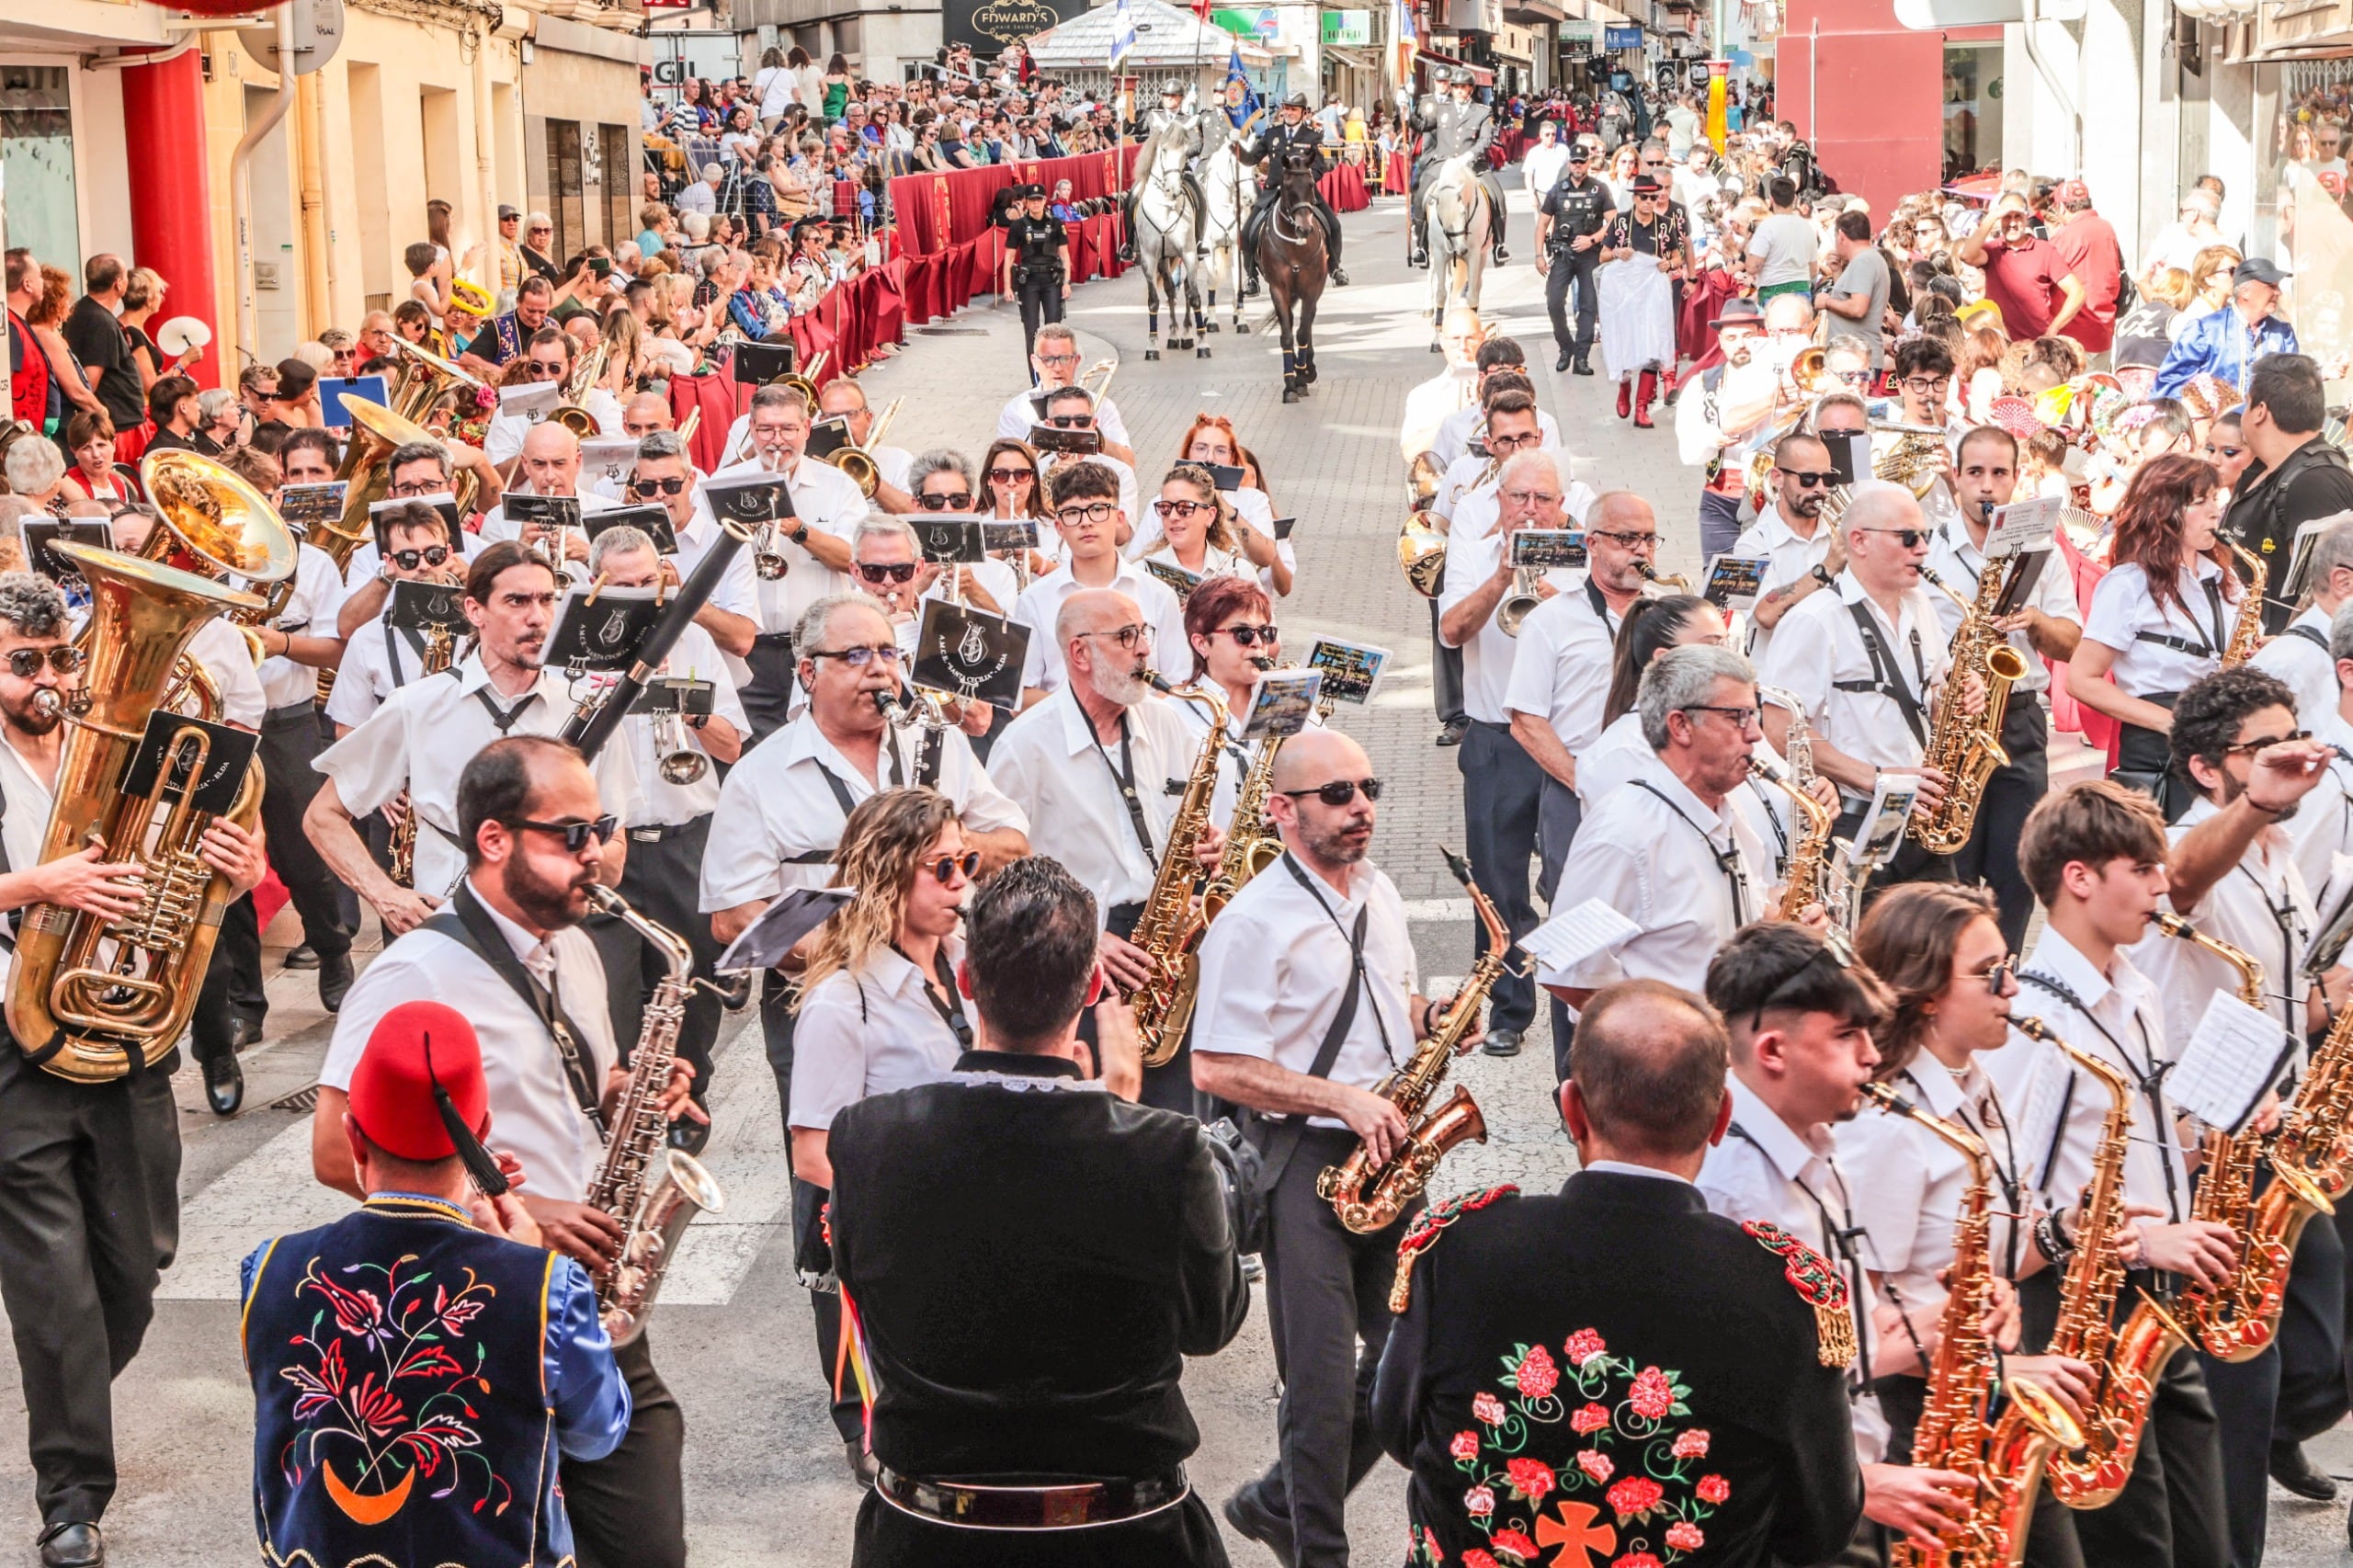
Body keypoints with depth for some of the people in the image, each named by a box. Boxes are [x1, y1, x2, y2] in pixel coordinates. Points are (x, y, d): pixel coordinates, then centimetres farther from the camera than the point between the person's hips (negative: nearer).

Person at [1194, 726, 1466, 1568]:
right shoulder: (1255, 921, -14)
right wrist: (1344, 1100, -20)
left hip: (1389, 1153, 7)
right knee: (1326, 1386, -3)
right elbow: (1216, 1067, -17)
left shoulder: (1380, 893, 10)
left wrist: (1430, 1020, 2)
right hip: (1308, 1163, -7)